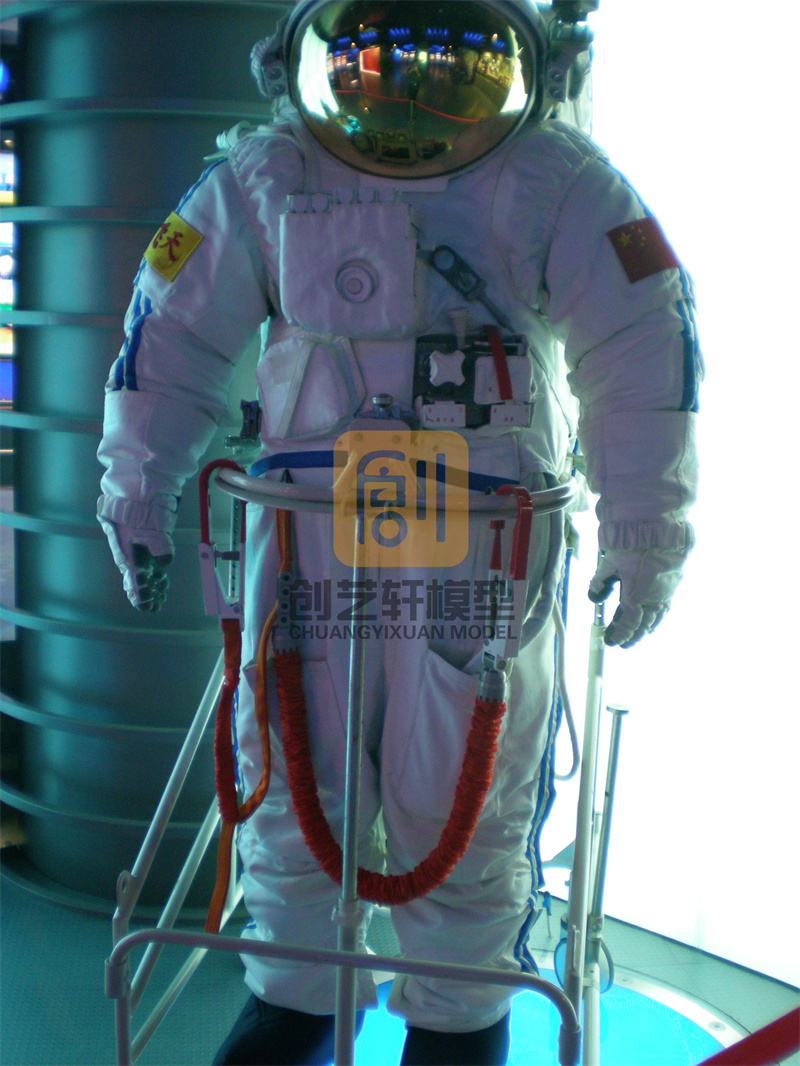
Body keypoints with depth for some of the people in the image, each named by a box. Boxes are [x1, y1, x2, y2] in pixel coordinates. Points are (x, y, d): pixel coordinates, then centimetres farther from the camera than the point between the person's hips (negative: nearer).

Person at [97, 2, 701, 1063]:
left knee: (464, 797, 4)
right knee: (295, 779, 9)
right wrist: (138, 496, 14)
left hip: (484, 539, -2)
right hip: (307, 525, 2)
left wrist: (645, 535, -1)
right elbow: (174, 330, 12)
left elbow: (642, 348, 0)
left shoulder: (552, 178, 1)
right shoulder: (265, 176, 7)